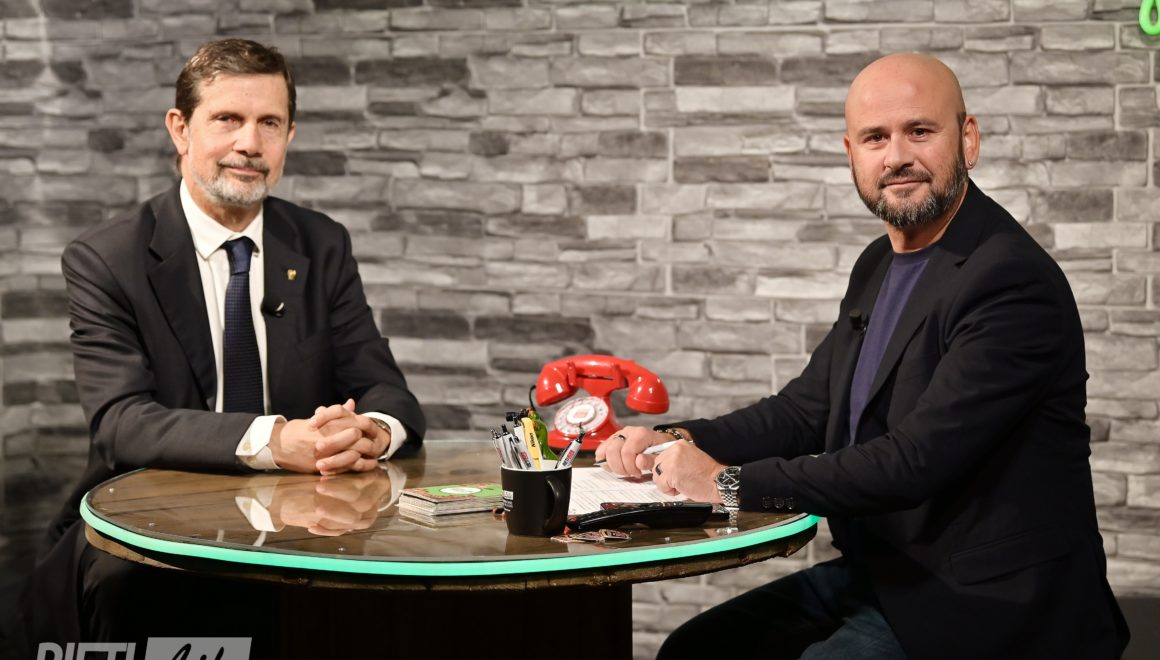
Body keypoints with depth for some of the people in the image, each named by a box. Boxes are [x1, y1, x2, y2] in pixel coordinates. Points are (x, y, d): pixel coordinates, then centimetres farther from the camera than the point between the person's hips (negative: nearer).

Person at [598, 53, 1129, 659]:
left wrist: (731, 482, -21)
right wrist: (679, 443, -3)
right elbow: (806, 409, 14)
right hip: (875, 577, 8)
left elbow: (915, 460, -26)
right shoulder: (881, 264, 10)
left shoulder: (1014, 283, -20)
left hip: (976, 608, -8)